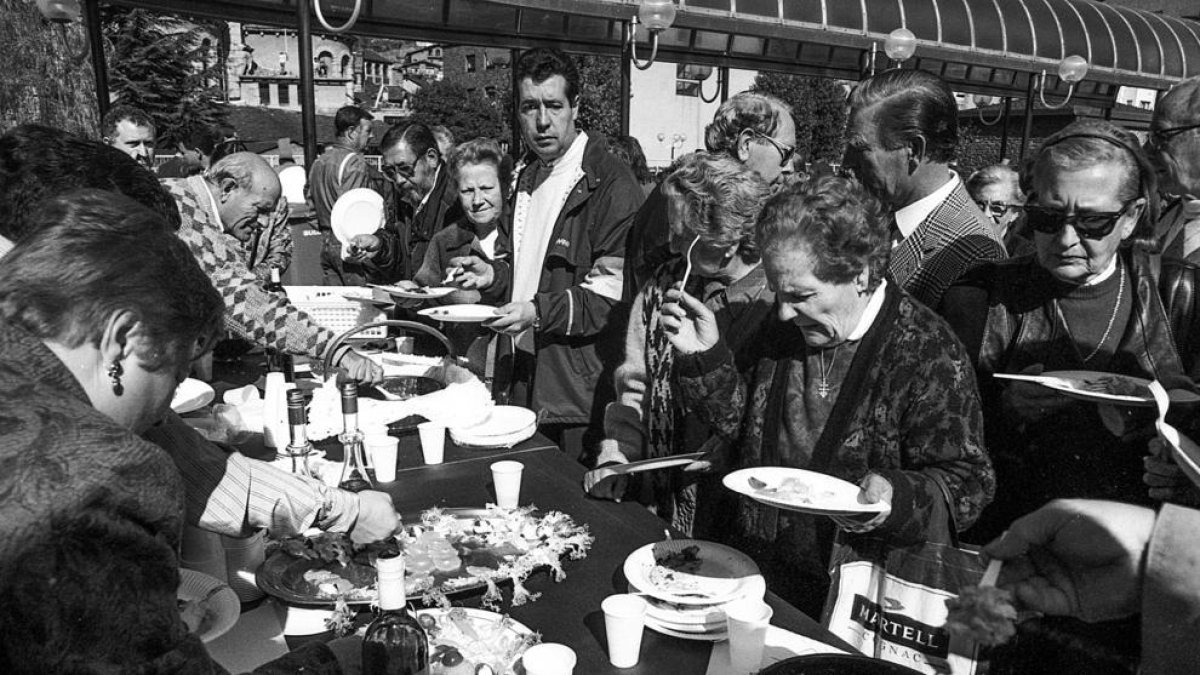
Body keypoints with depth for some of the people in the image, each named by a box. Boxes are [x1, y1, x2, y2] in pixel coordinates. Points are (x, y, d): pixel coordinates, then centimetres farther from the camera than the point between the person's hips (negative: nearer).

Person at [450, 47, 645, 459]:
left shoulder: (611, 185, -13)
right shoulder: (526, 176, 14)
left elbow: (615, 295, -17)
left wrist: (539, 311, -24)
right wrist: (493, 275, 5)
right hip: (526, 384, 8)